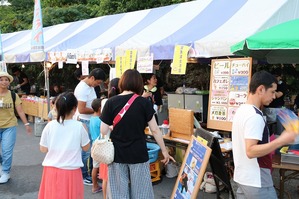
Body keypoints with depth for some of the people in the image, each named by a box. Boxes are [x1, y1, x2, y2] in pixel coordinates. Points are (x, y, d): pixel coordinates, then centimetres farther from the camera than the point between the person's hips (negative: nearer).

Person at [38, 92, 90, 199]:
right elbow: (86, 148, 1)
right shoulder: (79, 126, -11)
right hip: (71, 171, -1)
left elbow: (43, 149, 1)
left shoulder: (50, 126, -7)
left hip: (52, 170, 1)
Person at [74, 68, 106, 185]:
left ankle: (91, 171, 30)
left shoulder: (90, 86, 10)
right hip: (84, 122, -9)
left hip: (91, 121, 9)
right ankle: (83, 176, 12)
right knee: (86, 150, -1)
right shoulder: (82, 88, -20)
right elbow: (82, 109, -23)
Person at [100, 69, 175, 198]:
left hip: (117, 154, 1)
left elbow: (103, 131, -5)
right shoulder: (144, 103, -6)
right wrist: (164, 151, 7)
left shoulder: (111, 102, -6)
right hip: (138, 154, -1)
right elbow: (155, 130, -4)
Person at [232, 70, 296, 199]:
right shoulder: (255, 116, -21)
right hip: (256, 182, -9)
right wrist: (281, 141, -27)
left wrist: (273, 143, 19)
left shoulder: (241, 110, 8)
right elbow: (251, 151, -27)